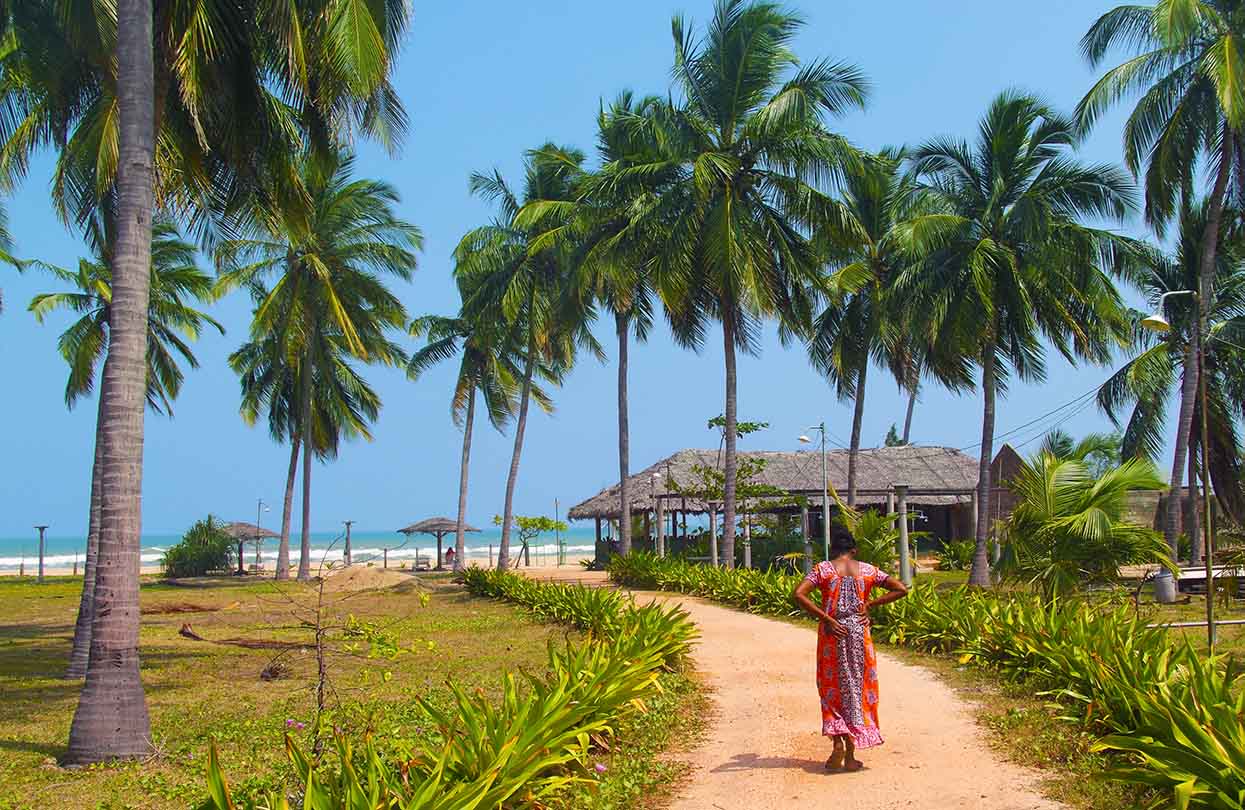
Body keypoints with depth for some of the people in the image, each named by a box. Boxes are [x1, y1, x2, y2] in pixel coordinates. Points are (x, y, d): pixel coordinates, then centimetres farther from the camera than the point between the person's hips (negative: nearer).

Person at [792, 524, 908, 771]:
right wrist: (870, 603, 2)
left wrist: (825, 617, -11)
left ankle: (838, 742, -6)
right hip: (859, 633, 1)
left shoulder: (823, 569, -1)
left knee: (832, 687, 11)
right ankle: (850, 755, 9)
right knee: (856, 687, 9)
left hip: (832, 633, -1)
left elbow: (798, 594, -14)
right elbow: (901, 589, 1)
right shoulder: (867, 570, 5)